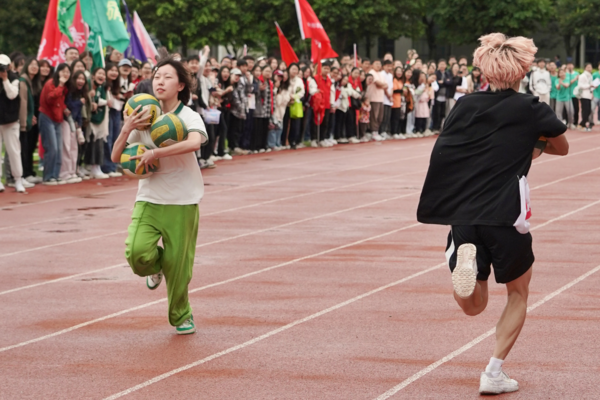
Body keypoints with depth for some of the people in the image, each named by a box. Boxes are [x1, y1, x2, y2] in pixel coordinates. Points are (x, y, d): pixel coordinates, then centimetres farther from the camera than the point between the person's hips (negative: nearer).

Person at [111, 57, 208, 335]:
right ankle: (156, 266, 20)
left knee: (179, 263, 2)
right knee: (137, 252, -18)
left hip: (182, 202, -2)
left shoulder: (188, 116, -8)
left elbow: (194, 142, -32)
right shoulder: (144, 118, 4)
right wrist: (127, 129, -14)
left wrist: (155, 153, -29)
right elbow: (116, 157, 3)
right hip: (149, 199, 3)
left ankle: (181, 316, 27)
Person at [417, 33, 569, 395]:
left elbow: (446, 151, 18)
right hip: (505, 215, -3)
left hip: (461, 213, 3)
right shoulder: (532, 109, -1)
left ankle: (465, 258, -18)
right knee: (519, 293, 20)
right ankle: (494, 374, 10)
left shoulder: (465, 105, 8)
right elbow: (562, 148, 16)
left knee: (474, 306, 15)